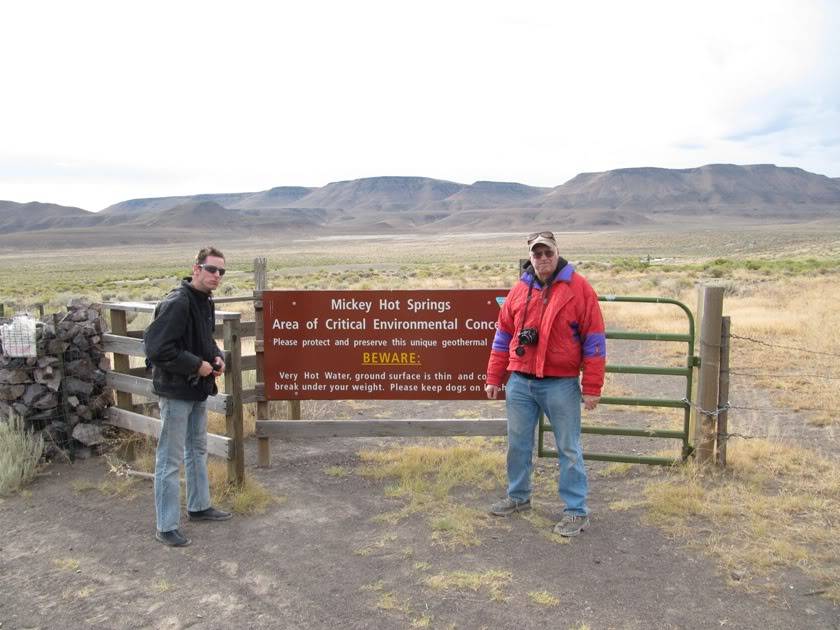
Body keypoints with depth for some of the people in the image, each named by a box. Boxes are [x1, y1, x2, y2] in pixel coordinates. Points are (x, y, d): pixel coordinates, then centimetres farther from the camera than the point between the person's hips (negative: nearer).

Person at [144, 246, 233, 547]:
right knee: (170, 460, 1)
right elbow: (157, 349, -27)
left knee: (198, 450, 22)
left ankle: (199, 506, 38)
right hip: (176, 391, -10)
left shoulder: (205, 301, 7)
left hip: (199, 389, 10)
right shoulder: (176, 303, -22)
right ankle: (166, 527, 12)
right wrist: (197, 365, -21)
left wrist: (217, 357, 1)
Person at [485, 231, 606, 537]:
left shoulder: (579, 289, -6)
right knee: (518, 443, 15)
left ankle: (576, 511, 16)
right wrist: (494, 379, 11)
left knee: (569, 449, 4)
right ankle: (518, 496, 34)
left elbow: (594, 341, -6)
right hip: (520, 383, 5)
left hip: (561, 385, -4)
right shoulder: (519, 290, 7)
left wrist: (592, 388, -9)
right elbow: (503, 337, 12)